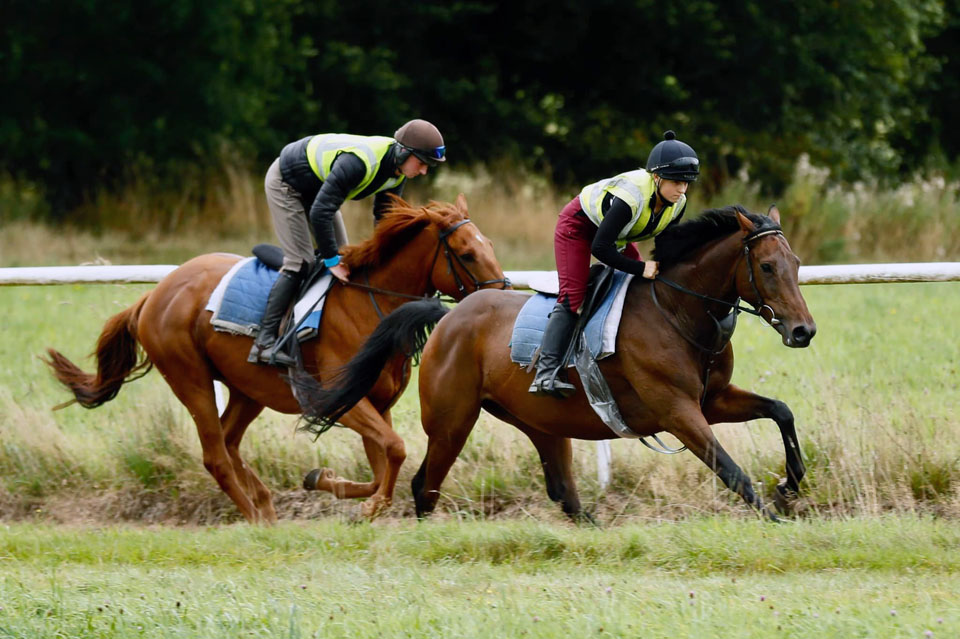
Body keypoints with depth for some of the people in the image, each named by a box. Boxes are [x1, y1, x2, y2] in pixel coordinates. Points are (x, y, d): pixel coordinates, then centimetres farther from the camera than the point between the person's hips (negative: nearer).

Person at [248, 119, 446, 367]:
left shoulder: (397, 172, -12)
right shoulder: (359, 162, -40)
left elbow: (385, 216, 4)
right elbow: (320, 213, -39)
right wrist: (332, 260, -31)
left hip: (315, 187, 9)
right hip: (285, 184, -9)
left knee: (341, 257, 7)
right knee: (301, 261, -16)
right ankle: (264, 342, -17)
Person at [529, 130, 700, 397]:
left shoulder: (678, 204, -19)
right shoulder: (631, 197, -41)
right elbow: (600, 248, -38)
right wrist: (641, 268, -38)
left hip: (615, 232, 8)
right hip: (578, 225, -8)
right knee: (572, 297, -18)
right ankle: (546, 373, -23)